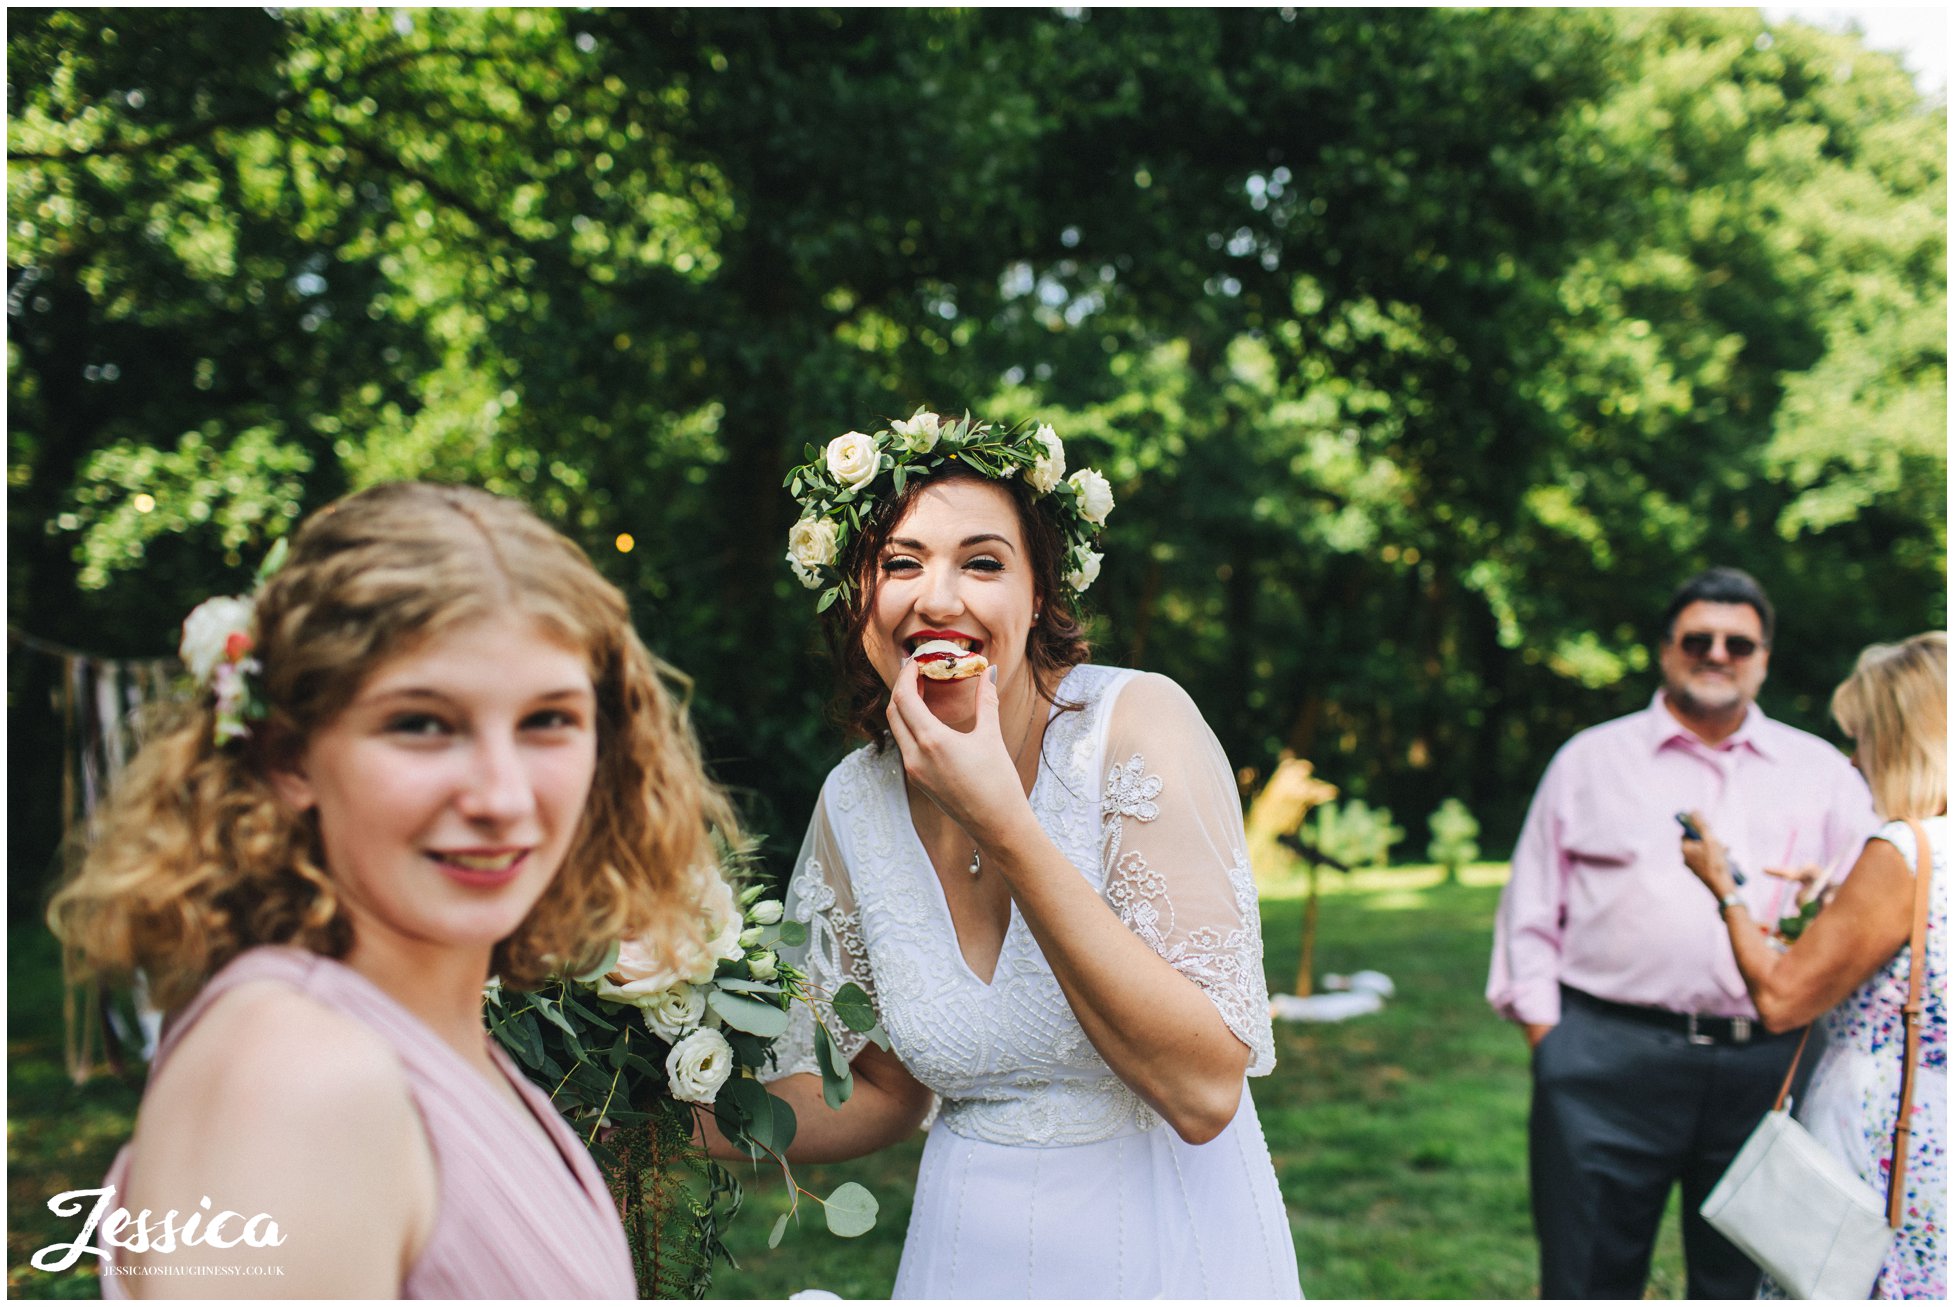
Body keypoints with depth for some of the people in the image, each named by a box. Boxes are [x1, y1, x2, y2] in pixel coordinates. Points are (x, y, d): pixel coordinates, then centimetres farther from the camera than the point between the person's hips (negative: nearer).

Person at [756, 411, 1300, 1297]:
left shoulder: (1138, 725, -20)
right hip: (969, 1248, 4)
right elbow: (886, 1091, 5)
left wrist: (1005, 829, -30)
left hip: (1164, 1242, -4)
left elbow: (1205, 1091, -26)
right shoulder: (854, 804, -6)